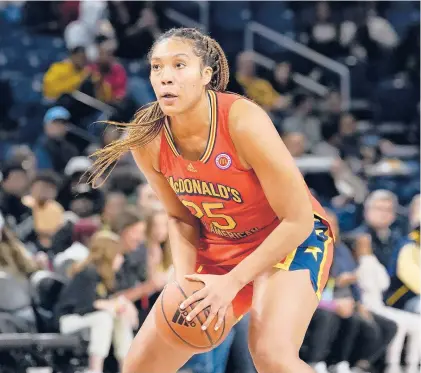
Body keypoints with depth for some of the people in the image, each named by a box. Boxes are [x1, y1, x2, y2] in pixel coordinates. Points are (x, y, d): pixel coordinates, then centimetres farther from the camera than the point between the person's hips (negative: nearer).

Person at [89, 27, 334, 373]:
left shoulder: (243, 121, -30)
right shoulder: (148, 141, -14)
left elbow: (298, 220, -24)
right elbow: (182, 217, 4)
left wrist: (233, 281, -25)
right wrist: (184, 276, -14)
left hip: (292, 239, -6)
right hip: (218, 248, 6)